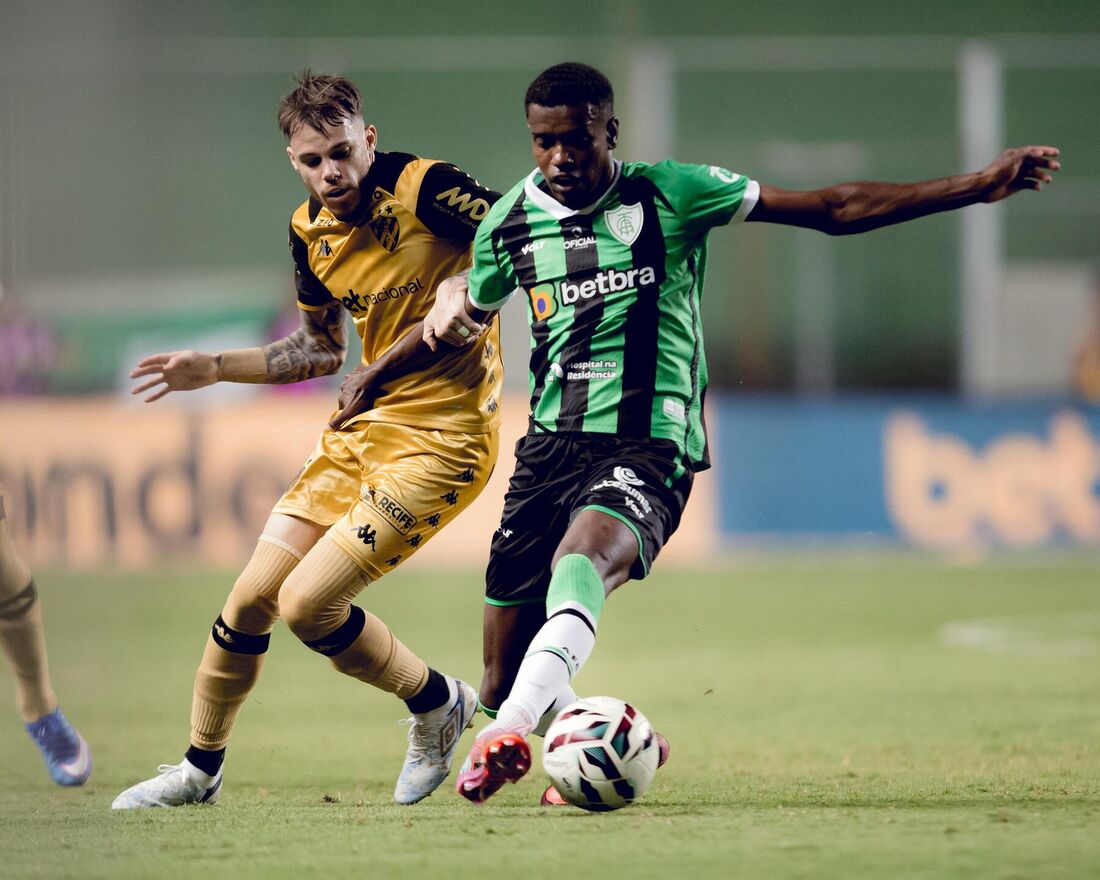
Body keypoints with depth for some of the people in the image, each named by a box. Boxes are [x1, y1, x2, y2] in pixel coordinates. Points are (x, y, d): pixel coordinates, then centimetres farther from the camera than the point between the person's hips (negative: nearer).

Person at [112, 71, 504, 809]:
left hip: (442, 436, -7)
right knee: (253, 595, 5)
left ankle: (437, 705, 11)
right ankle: (200, 769, 24)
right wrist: (213, 369, 17)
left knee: (307, 603, -14)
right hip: (362, 423, 7)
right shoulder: (309, 230, 6)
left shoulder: (424, 188, -16)